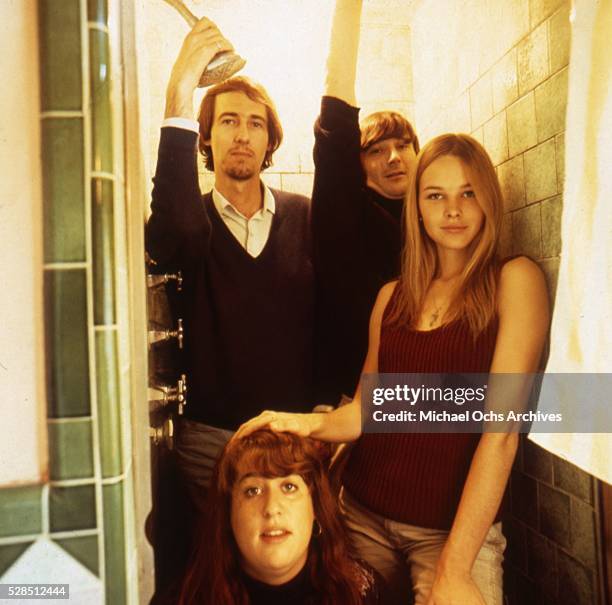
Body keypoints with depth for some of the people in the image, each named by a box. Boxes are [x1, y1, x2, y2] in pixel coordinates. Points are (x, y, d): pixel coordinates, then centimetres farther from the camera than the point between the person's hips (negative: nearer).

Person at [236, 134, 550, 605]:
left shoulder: (514, 280, -6)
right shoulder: (392, 296, 8)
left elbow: (502, 429, -13)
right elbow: (368, 406, 9)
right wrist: (313, 423, -14)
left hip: (457, 527, -3)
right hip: (363, 514, 4)